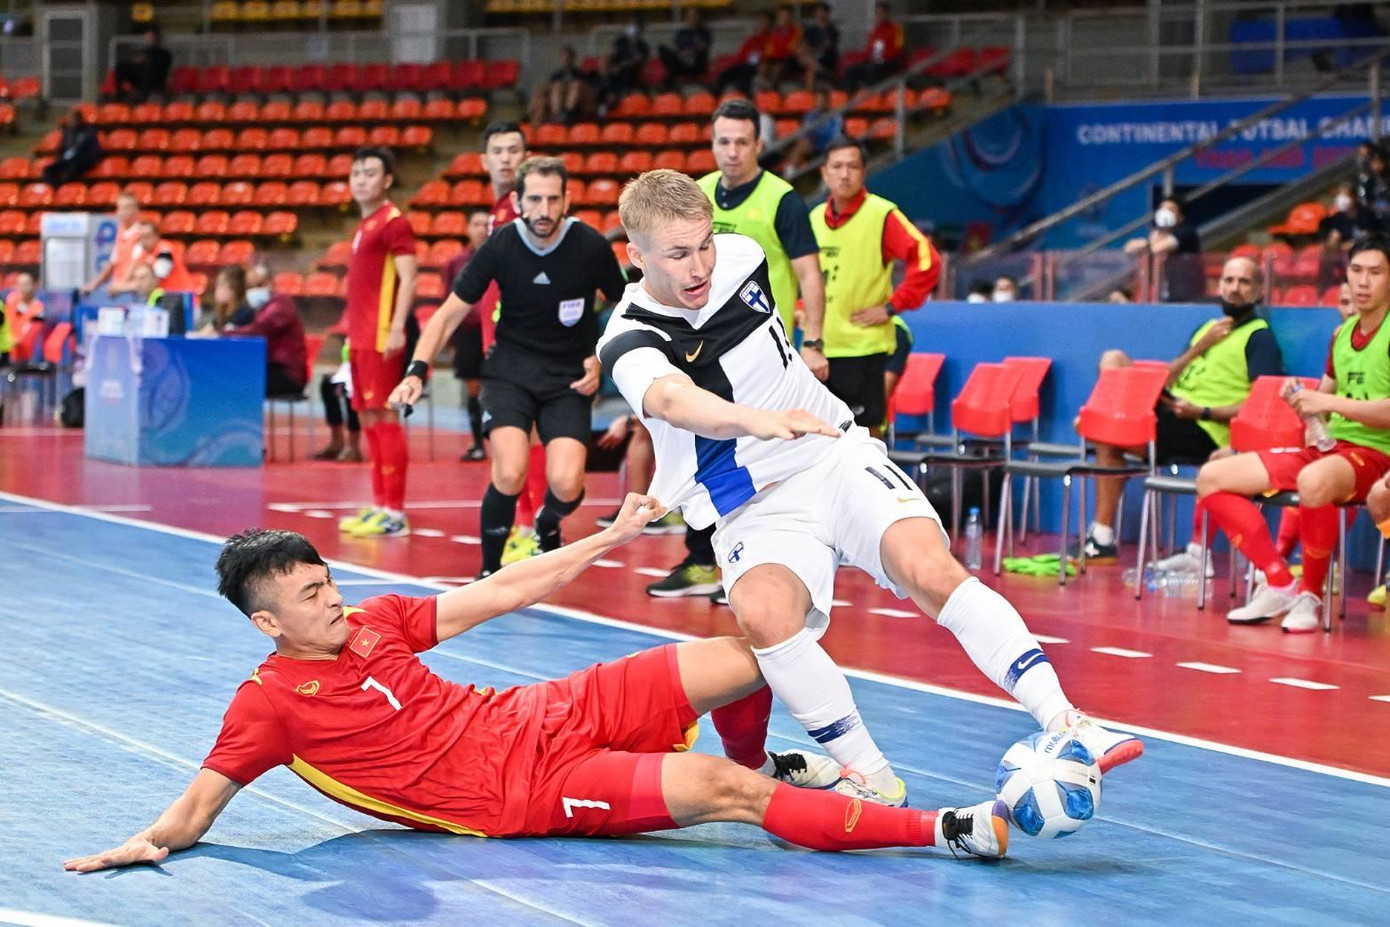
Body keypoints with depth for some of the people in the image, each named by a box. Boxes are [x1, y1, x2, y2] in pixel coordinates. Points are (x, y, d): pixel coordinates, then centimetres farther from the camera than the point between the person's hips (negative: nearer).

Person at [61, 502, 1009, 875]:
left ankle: (793, 768, 27)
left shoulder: (375, 621, 8)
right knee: (720, 789, -25)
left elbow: (503, 592, 13)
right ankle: (946, 831, -25)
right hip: (526, 793, -7)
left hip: (551, 717, 7)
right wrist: (150, 840, -27)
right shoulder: (269, 702, -7)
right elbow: (201, 801, -5)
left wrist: (613, 536, 14)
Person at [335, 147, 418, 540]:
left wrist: (396, 329, -23)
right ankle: (380, 505, 16)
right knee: (368, 419, 11)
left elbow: (408, 279, -16)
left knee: (383, 417, -9)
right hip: (362, 337, 9)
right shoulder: (365, 225, 19)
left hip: (381, 337, -9)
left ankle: (394, 513, -9)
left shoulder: (393, 221, -8)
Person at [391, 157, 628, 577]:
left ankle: (547, 527, 20)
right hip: (511, 367, 0)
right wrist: (417, 371, -16)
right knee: (509, 475, -23)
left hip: (570, 376, 0)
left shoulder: (591, 247, -13)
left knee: (566, 484, -19)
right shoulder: (499, 247, -12)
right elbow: (450, 312, -4)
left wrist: (602, 361, -6)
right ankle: (489, 570, 1)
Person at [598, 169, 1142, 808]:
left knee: (931, 571, -23)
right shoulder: (629, 342, -16)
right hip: (753, 510, -3)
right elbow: (676, 402, -39)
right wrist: (758, 421, -55)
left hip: (838, 458, 3)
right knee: (764, 614, -34)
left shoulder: (741, 257, 1)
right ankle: (870, 778, -21)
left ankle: (1065, 724, -26)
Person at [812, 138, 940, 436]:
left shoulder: (881, 214, -9)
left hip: (863, 347, -6)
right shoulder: (815, 217, 10)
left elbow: (926, 261, -16)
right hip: (819, 346, 6)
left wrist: (890, 308, -14)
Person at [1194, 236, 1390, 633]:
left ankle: (1310, 595, -21)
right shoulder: (1341, 335, 16)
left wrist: (1330, 402, -20)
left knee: (1313, 481, -43)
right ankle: (1280, 584, -5)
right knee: (1212, 477, -2)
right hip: (1328, 447, 8)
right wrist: (1302, 399, 3)